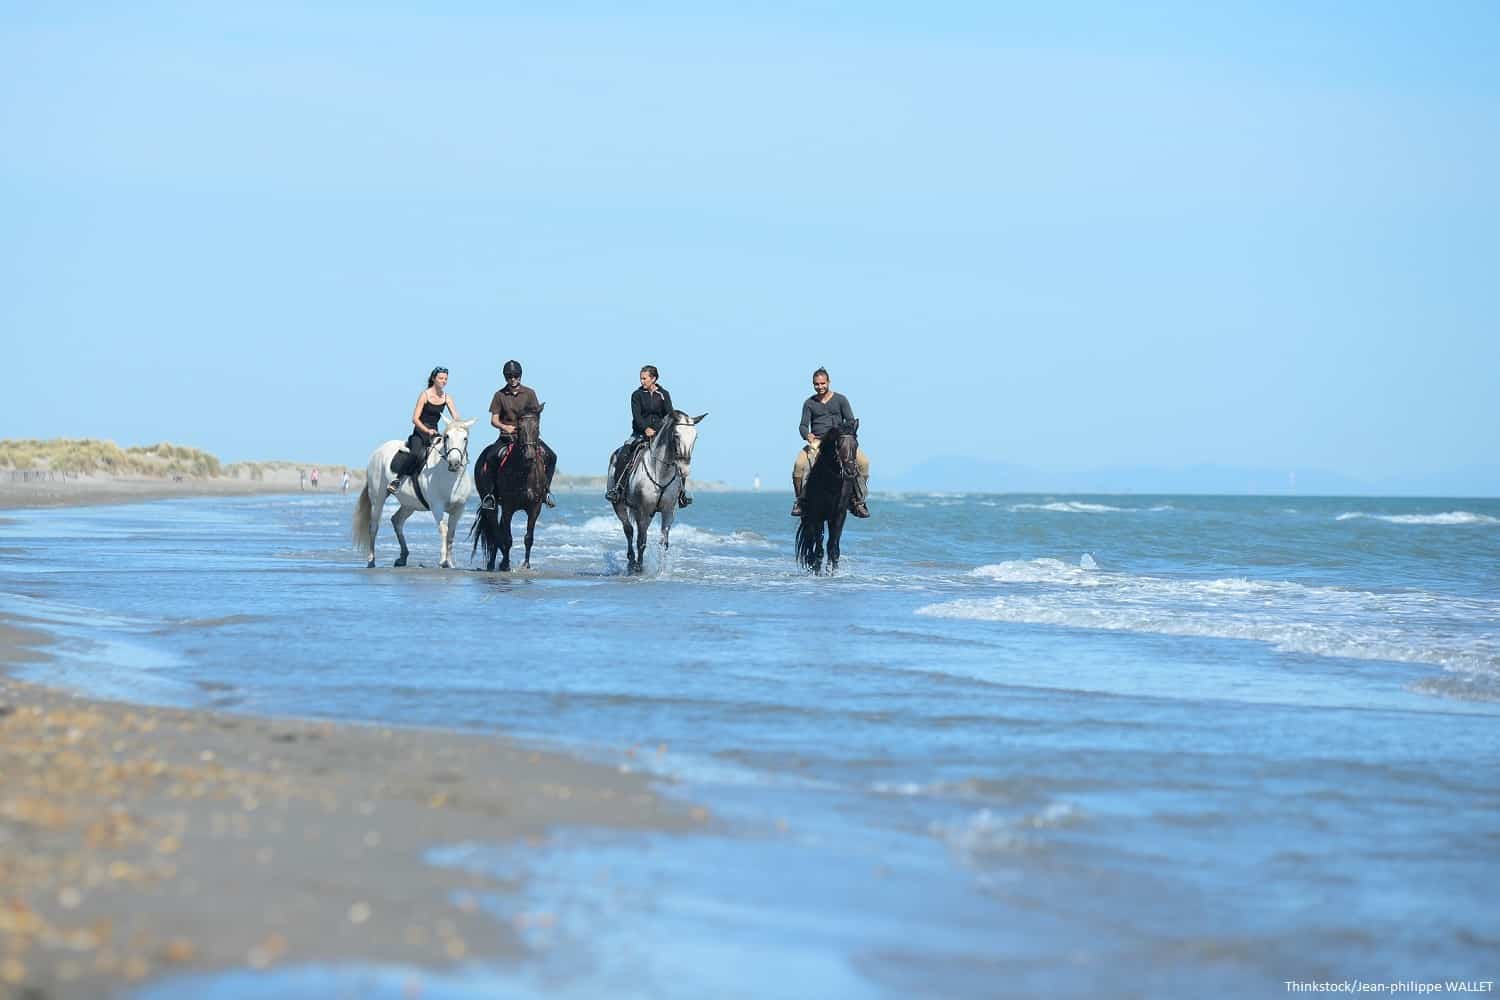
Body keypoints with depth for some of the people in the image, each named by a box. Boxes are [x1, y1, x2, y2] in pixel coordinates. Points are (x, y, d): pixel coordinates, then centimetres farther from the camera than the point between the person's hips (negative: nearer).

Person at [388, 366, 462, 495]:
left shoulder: (447, 398, 9)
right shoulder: (425, 395, -7)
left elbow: (456, 417, 5)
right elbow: (415, 419, -11)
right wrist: (427, 430, -24)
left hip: (434, 432, 6)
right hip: (420, 431, -6)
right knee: (417, 454, -30)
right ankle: (397, 480, -25)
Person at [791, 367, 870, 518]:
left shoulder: (840, 399, 7)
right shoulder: (809, 403, 9)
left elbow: (851, 421, 2)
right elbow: (803, 425, 4)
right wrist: (807, 435, -21)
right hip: (816, 442, 0)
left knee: (863, 462, -24)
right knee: (799, 464, -29)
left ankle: (857, 501, -13)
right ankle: (800, 501, -13)